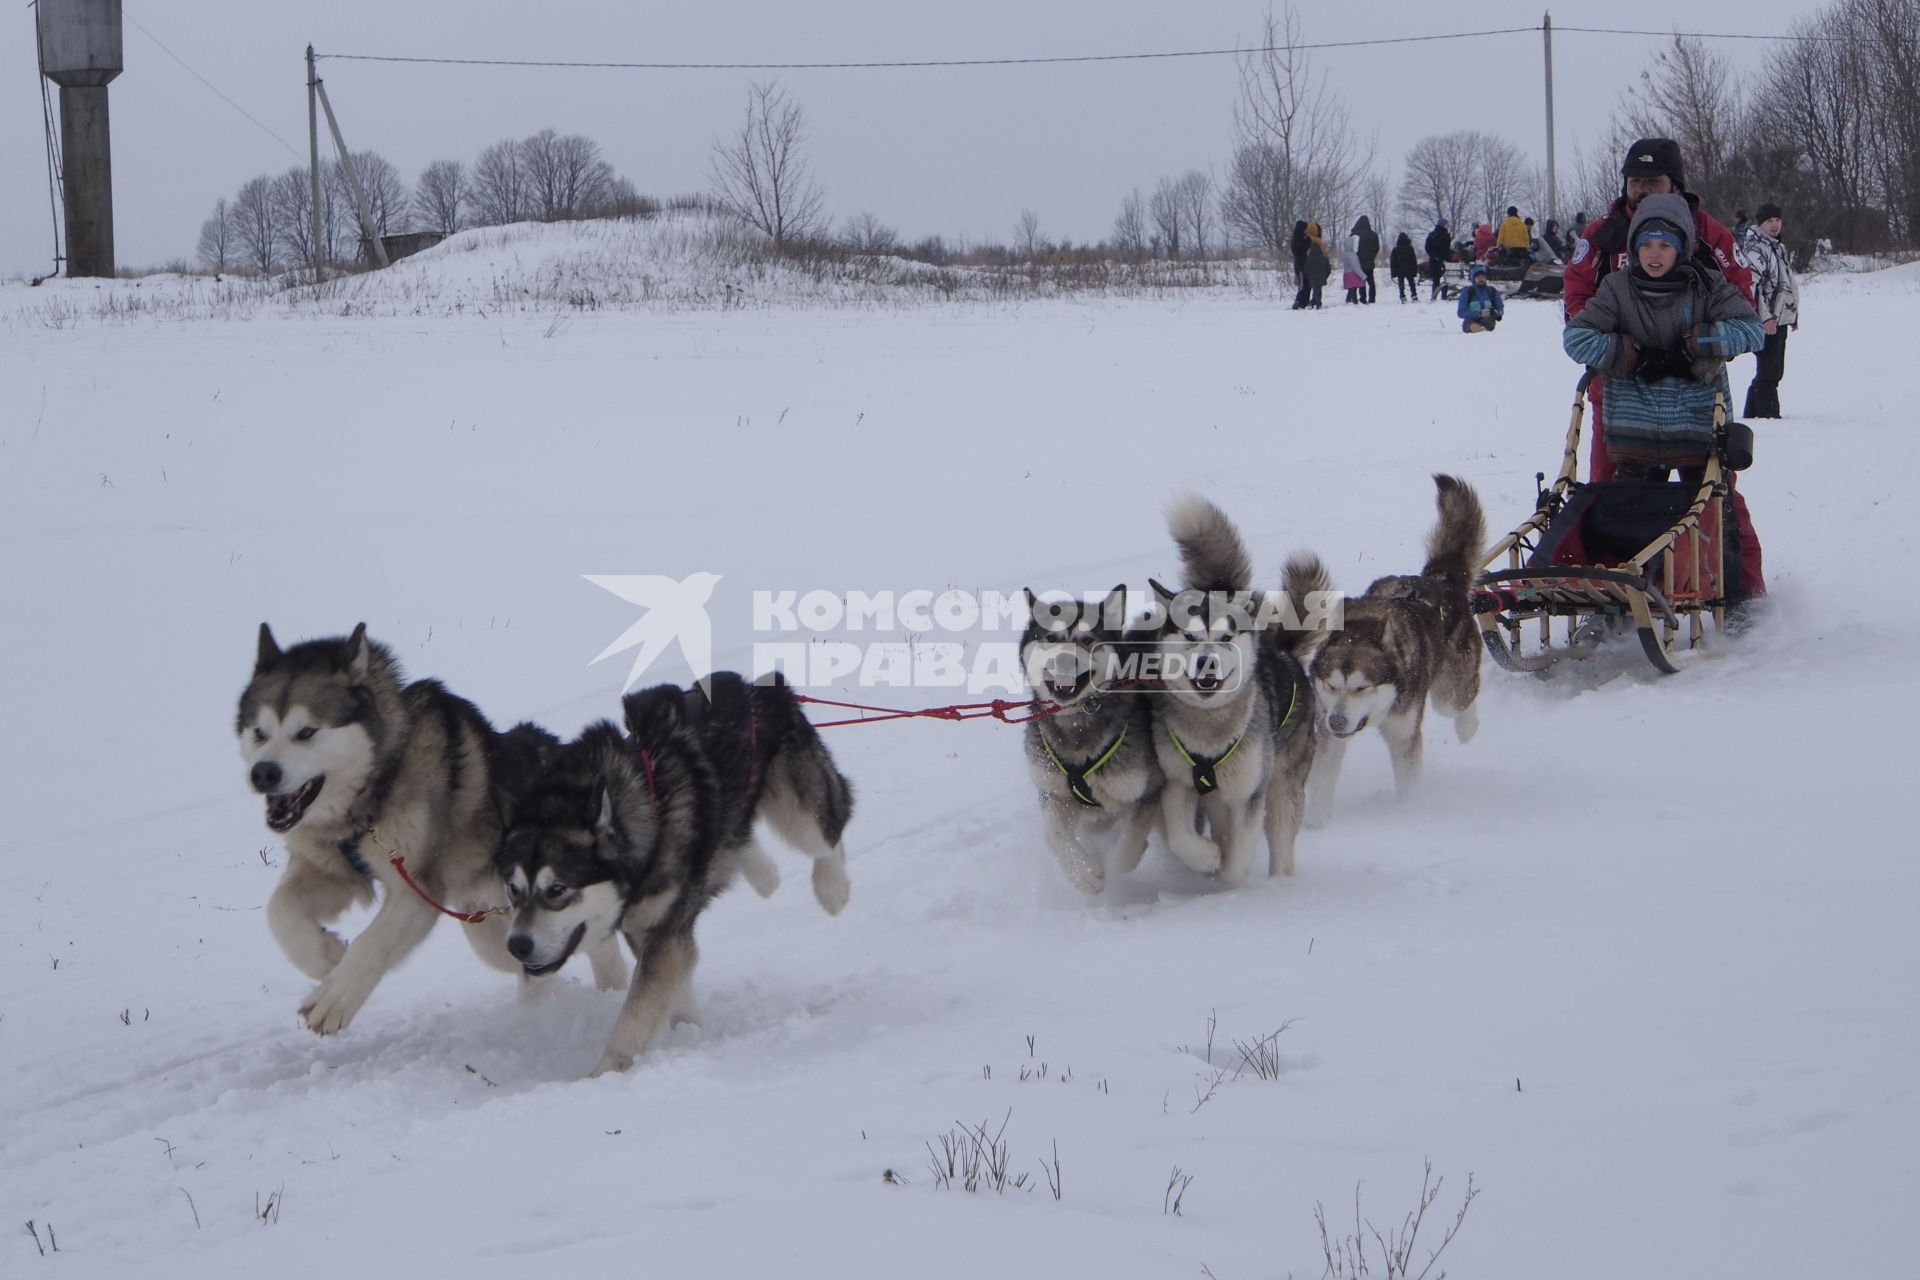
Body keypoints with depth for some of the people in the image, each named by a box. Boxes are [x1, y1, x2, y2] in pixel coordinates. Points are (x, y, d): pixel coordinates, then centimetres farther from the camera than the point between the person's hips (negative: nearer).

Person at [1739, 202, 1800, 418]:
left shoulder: (1778, 247, 19)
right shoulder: (1755, 248, -13)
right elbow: (1752, 285, -21)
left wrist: (1793, 315, 26)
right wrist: (1765, 317, -25)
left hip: (1780, 318, 10)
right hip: (1767, 320, -10)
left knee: (1774, 370, 13)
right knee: (1769, 370, -11)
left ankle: (1753, 412, 19)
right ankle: (1767, 411, -9)